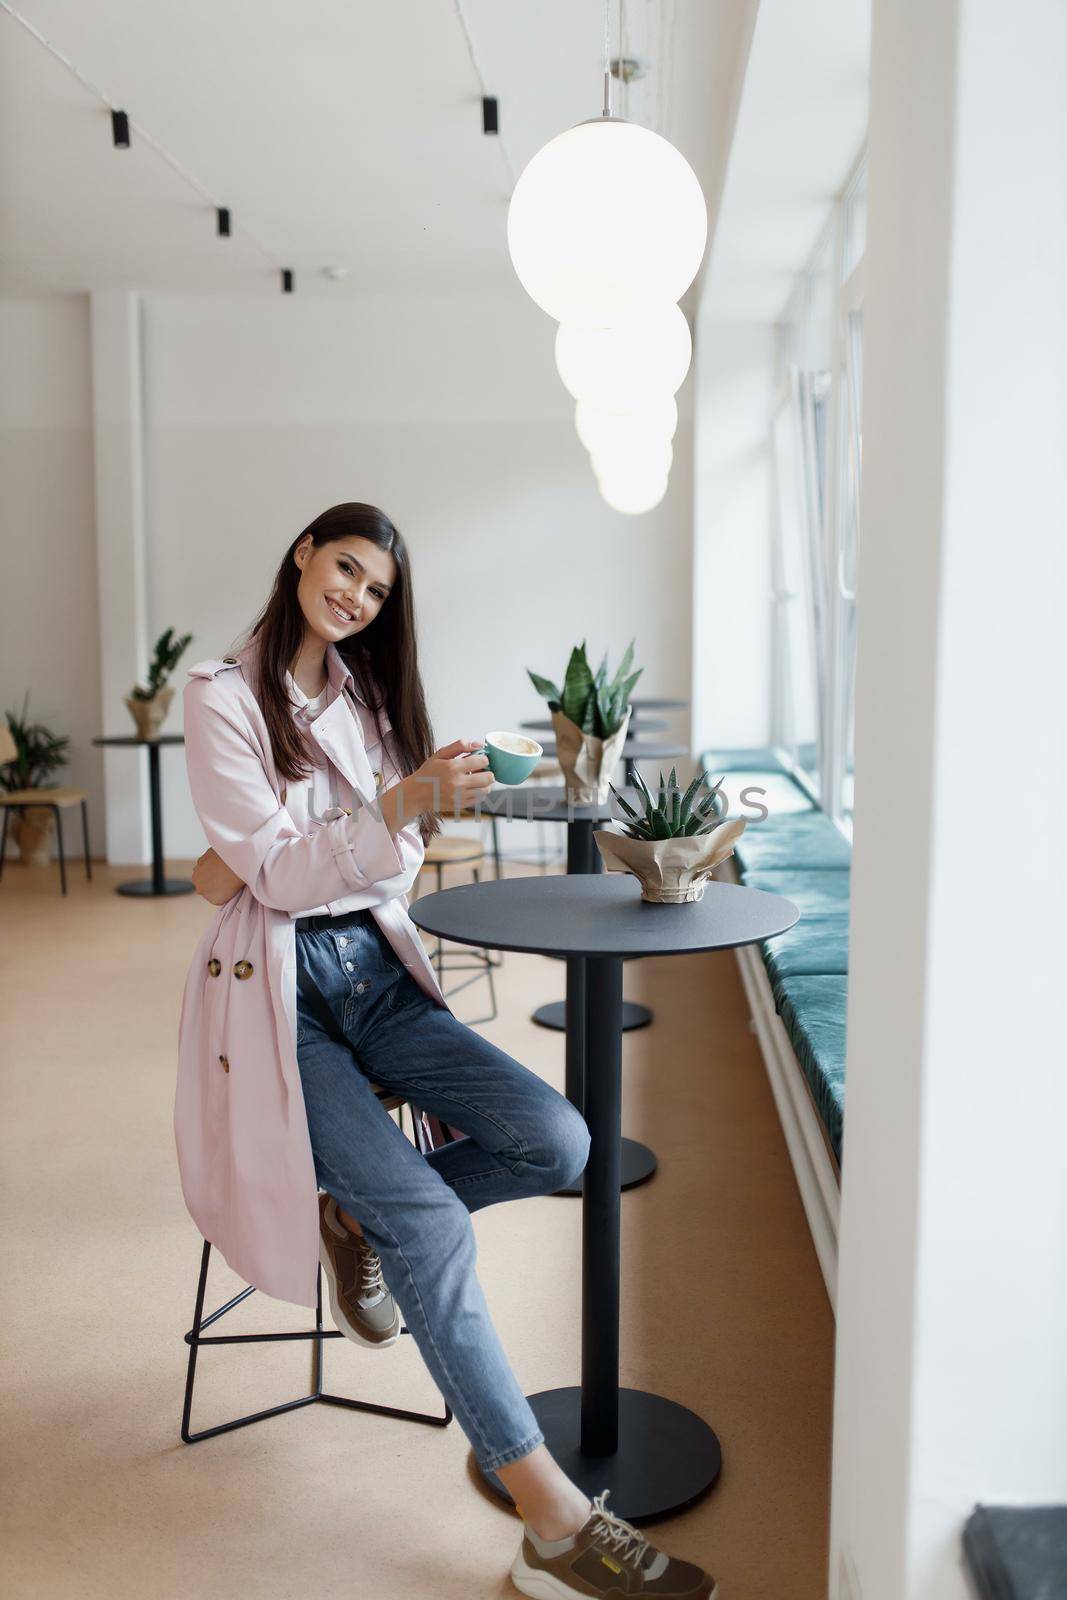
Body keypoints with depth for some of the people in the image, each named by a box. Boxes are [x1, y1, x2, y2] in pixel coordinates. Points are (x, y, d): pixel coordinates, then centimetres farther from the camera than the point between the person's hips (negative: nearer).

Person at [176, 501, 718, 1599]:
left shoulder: (367, 694, 15)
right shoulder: (223, 696, -3)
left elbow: (400, 859, 7)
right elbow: (275, 872, -13)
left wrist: (269, 857, -11)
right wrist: (405, 800, -27)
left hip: (374, 969, 6)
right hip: (277, 989, -5)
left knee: (556, 1141, -16)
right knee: (432, 1223, -22)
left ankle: (358, 1216, 8)